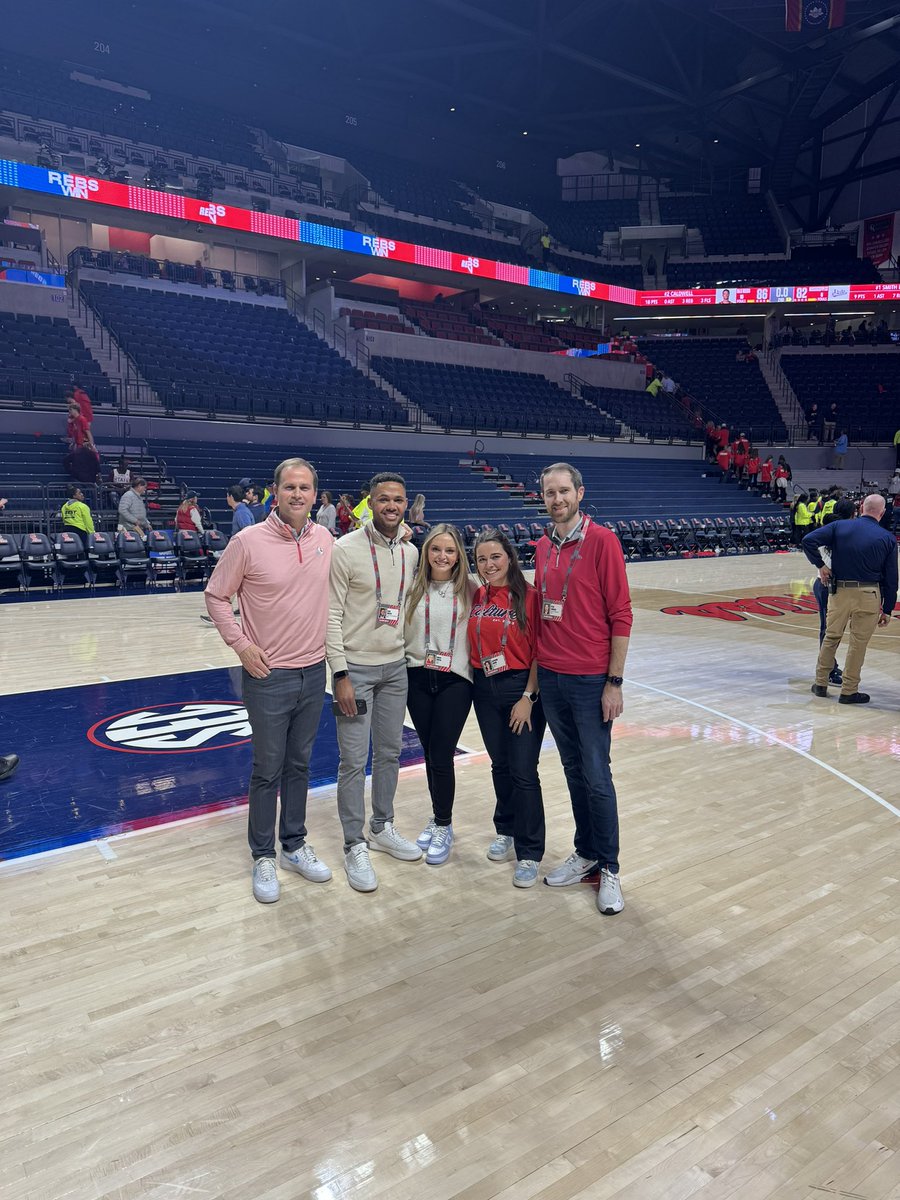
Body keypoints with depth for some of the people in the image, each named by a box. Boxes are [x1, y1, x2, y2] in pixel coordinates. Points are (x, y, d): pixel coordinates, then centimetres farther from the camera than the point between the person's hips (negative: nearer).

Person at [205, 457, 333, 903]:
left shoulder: (326, 540, 0)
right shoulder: (249, 541, -12)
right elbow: (216, 596, -3)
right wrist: (241, 645, -9)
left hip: (314, 672, 4)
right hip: (268, 675, -4)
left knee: (300, 765, 17)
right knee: (268, 770, 7)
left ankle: (295, 845, 33)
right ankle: (263, 857, 24)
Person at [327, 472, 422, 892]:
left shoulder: (411, 553, 6)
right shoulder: (346, 549, -12)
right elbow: (331, 615, -13)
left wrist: (409, 656, 11)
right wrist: (340, 674, -16)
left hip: (396, 667, 6)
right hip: (356, 668, -6)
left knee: (390, 753, 15)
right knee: (354, 761, 0)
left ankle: (382, 828, 32)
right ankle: (355, 847, 14)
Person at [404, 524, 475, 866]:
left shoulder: (469, 591, -2)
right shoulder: (414, 588, 0)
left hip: (455, 680, -2)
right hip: (418, 678, 2)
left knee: (441, 756, -3)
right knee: (429, 754, 11)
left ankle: (444, 827, 16)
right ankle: (438, 818, 30)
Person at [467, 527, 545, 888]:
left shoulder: (529, 597, -10)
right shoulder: (477, 597, 4)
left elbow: (539, 652, -10)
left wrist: (528, 697, -13)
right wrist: (476, 678, 3)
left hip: (521, 688, -5)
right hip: (485, 689, 5)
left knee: (523, 772, -3)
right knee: (500, 766, 16)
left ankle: (530, 853, 9)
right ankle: (506, 831, 35)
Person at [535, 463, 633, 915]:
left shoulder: (602, 540, -9)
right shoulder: (542, 547, 9)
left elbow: (621, 615, -10)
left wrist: (615, 681, -12)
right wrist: (536, 667, 12)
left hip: (591, 680, -5)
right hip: (550, 676, 6)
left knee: (596, 776, 1)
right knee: (573, 770, 15)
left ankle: (609, 868, 16)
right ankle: (586, 853, 29)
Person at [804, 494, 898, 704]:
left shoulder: (839, 526, 0)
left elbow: (808, 541, -11)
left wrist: (820, 565, 0)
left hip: (839, 591, 1)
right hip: (869, 596, -1)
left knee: (831, 637, 16)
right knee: (858, 643, 8)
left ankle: (821, 683, 24)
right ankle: (849, 692, 15)